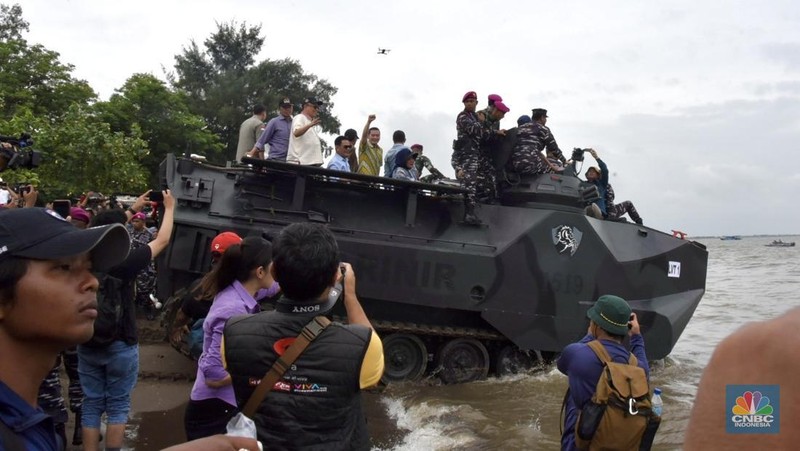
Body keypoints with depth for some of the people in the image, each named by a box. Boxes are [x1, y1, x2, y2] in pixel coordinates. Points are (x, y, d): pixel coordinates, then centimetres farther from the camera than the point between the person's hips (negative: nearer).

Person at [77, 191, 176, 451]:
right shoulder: (124, 263, -17)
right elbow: (162, 241, -5)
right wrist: (170, 207, 9)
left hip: (88, 346, 4)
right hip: (121, 346, -4)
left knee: (92, 405, 13)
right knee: (117, 405, 9)